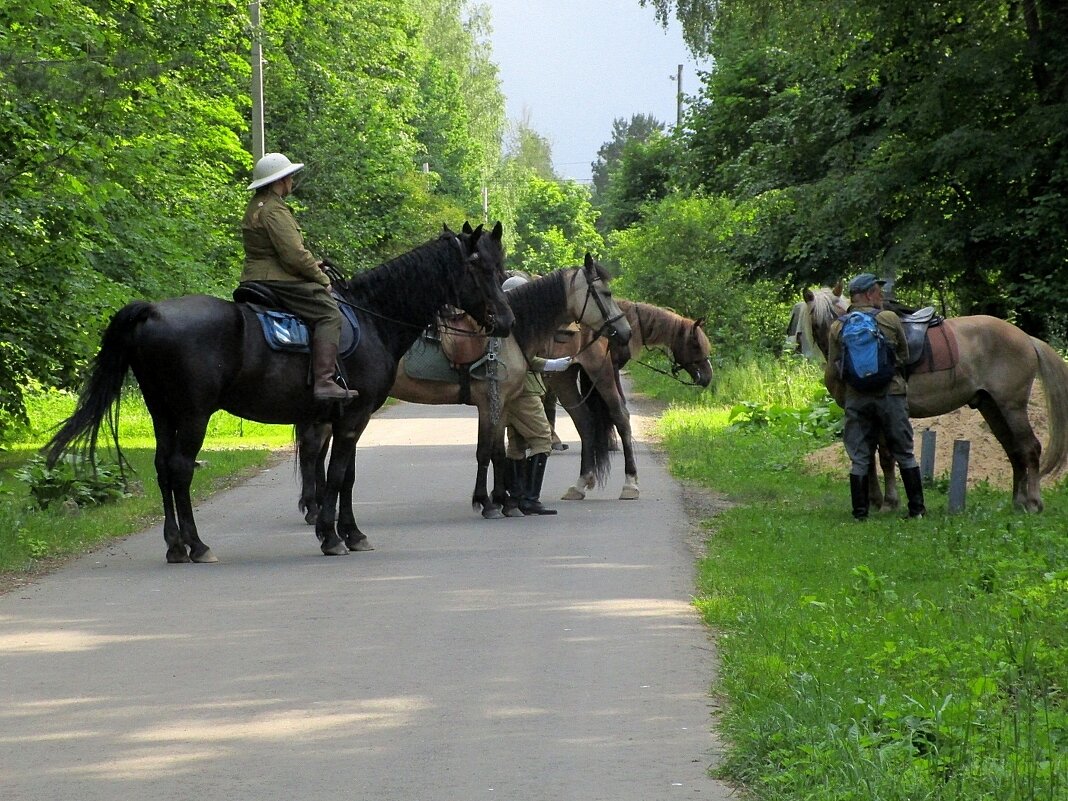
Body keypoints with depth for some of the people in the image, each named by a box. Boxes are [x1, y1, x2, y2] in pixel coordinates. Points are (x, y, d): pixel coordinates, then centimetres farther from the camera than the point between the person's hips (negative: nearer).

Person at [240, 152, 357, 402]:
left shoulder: (255, 208, 18)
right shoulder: (274, 210, -16)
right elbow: (295, 255, -21)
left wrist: (312, 266, 15)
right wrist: (321, 278, -9)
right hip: (278, 281, -11)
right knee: (329, 314, -16)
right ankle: (324, 382, -26)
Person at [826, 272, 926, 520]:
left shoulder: (838, 328, 2)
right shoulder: (890, 320, -3)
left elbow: (833, 373, 2)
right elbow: (905, 357, 7)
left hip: (856, 398, 1)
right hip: (891, 393, -1)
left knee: (859, 459, 6)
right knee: (905, 455, 9)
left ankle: (860, 513, 3)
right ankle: (917, 508, 10)